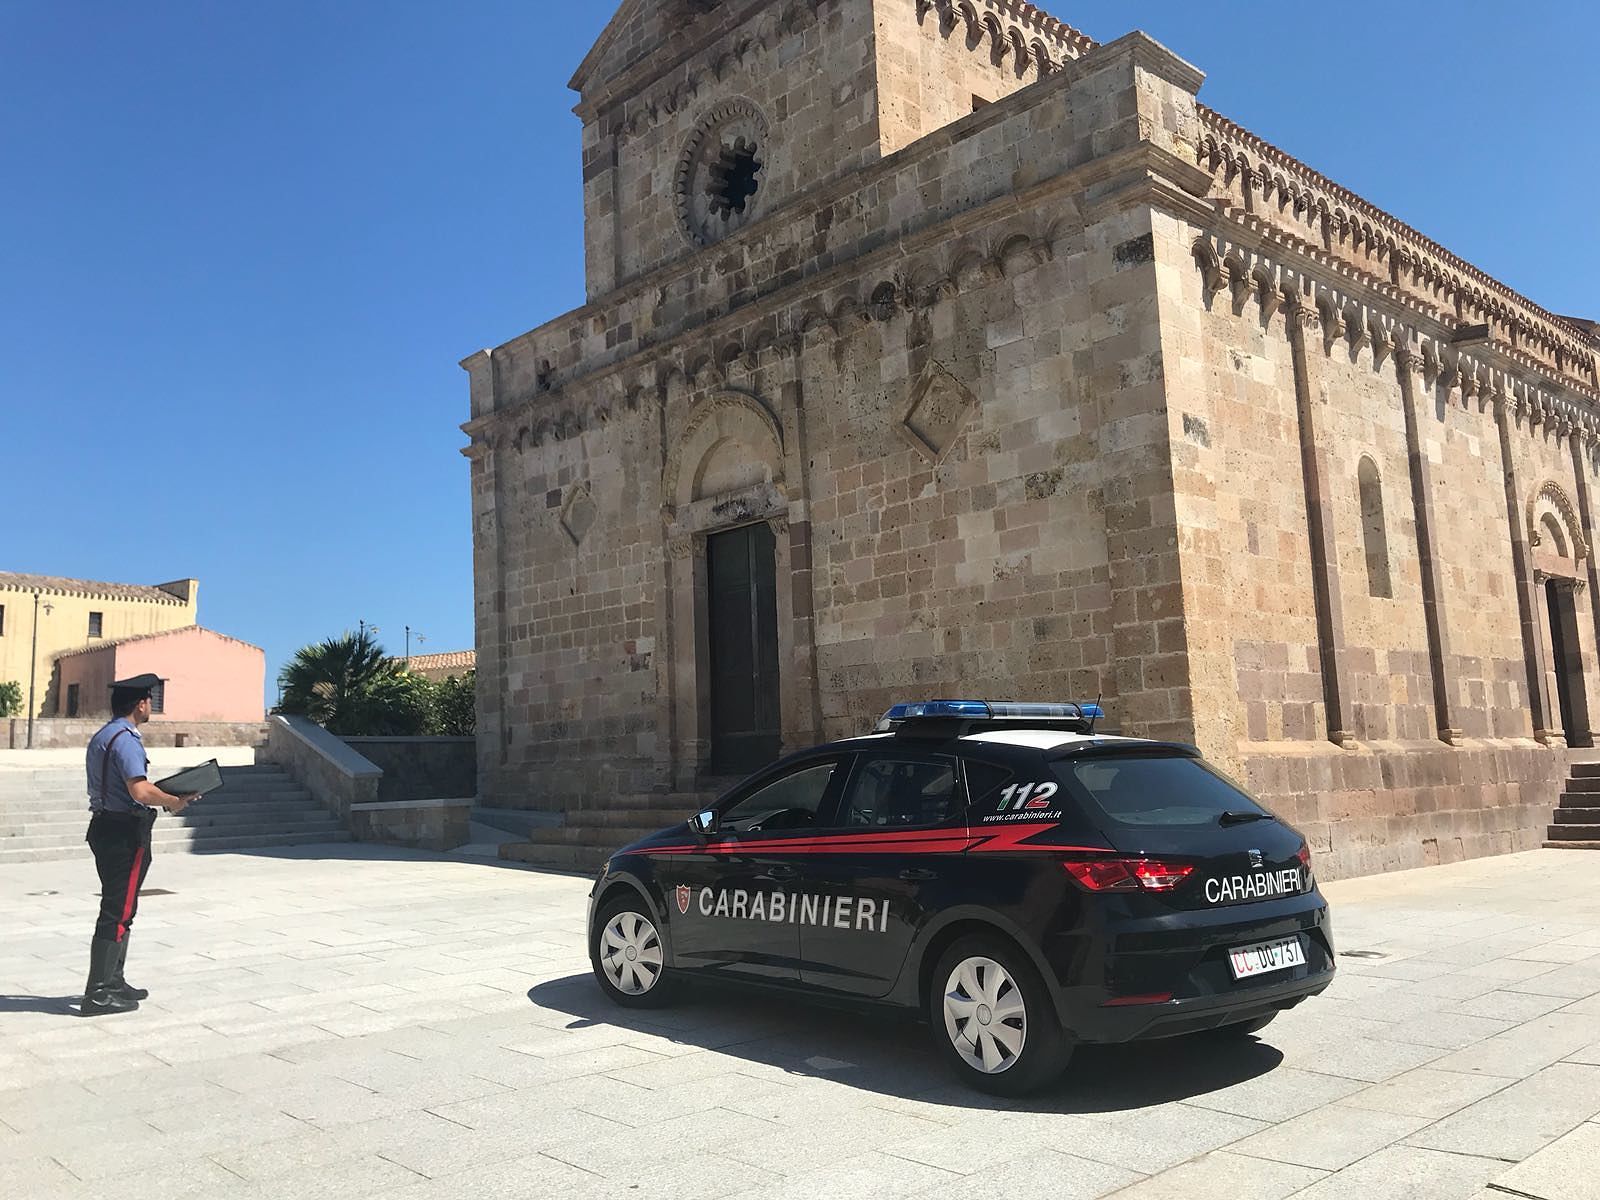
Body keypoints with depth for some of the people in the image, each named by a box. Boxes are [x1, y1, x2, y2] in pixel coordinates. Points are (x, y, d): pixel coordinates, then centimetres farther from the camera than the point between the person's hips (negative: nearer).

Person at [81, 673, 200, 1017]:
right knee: (118, 912, -5)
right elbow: (141, 791, -27)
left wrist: (166, 797, 14)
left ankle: (112, 982, 28)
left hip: (104, 827, 10)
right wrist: (175, 802, -11)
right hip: (126, 833, -10)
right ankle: (98, 994, -1)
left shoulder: (101, 737, 15)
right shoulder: (126, 740, -17)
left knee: (120, 908, 19)